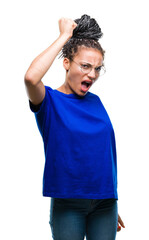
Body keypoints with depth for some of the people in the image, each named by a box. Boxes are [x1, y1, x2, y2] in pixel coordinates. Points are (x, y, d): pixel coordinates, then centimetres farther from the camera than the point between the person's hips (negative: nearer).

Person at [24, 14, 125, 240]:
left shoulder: (95, 102, 8)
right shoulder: (49, 101, -7)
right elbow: (31, 78, -31)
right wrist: (65, 36, -20)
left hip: (104, 202, 5)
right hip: (68, 203, -4)